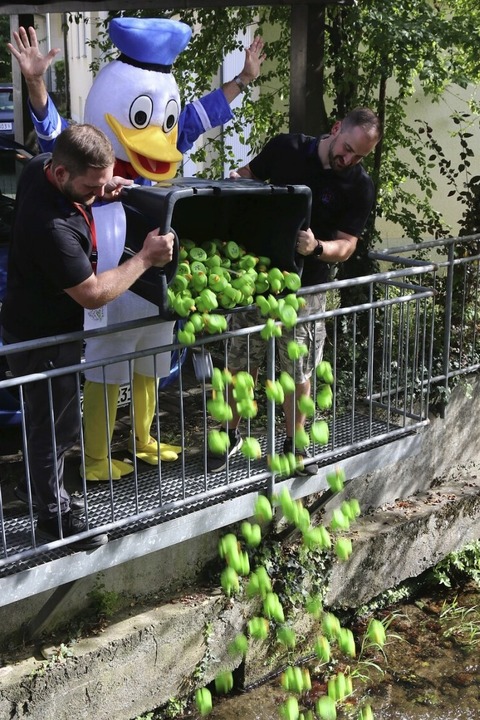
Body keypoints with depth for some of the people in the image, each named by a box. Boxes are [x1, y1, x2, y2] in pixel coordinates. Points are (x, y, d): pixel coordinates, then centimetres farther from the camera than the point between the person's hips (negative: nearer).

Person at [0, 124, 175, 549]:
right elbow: (94, 294, -30)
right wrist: (146, 258, -23)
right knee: (56, 426, 9)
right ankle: (55, 515, 27)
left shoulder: (40, 165, -12)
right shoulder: (52, 228, -39)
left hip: (38, 322, 9)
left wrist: (100, 191, -7)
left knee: (53, 419, 26)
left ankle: (44, 482, 46)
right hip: (42, 339, -9)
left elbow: (72, 192, 14)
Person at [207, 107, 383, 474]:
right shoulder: (286, 148, -6)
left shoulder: (360, 187, -9)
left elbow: (346, 246, -10)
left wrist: (317, 248, -32)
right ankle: (232, 434, 27)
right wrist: (234, 180, -14)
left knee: (299, 371, 8)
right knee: (242, 363, 9)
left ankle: (294, 443, 27)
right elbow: (248, 176, 10)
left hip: (306, 288, -1)